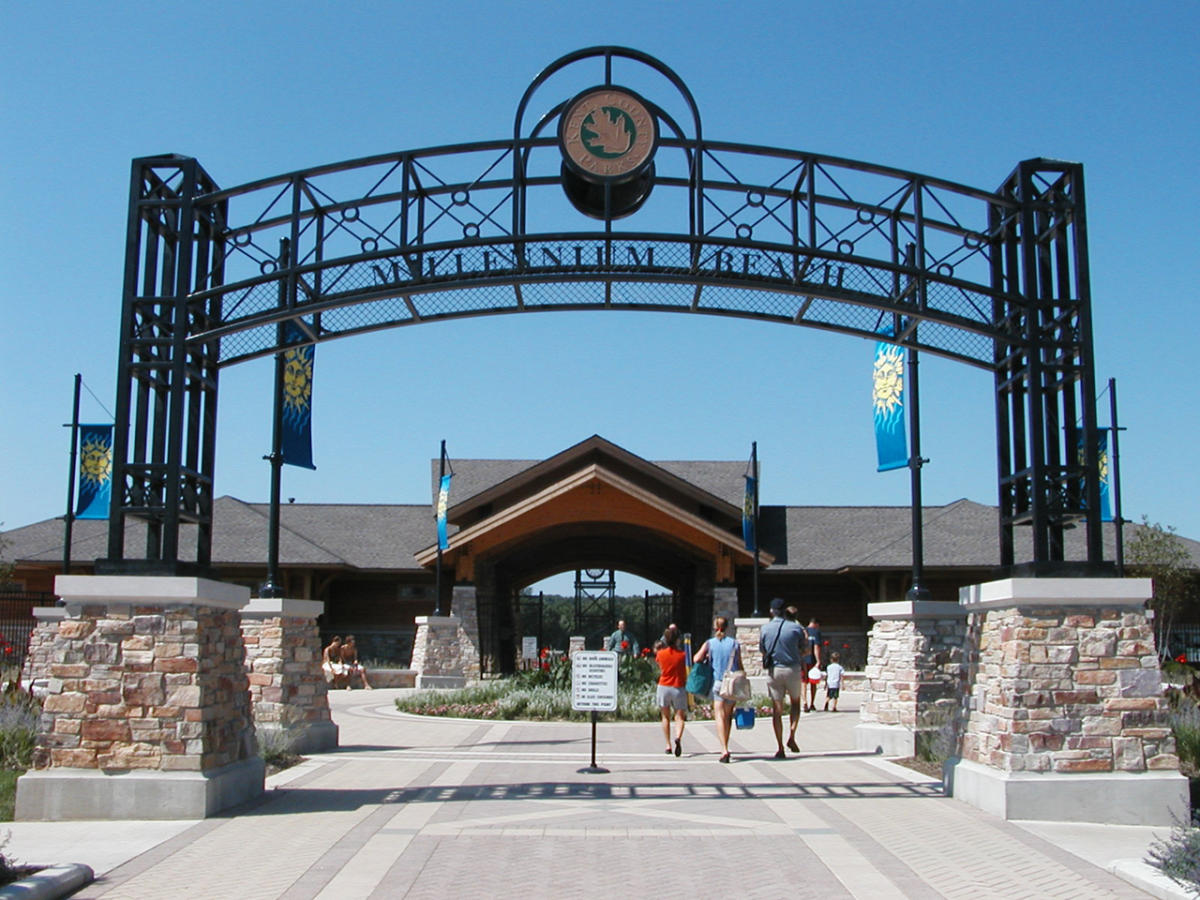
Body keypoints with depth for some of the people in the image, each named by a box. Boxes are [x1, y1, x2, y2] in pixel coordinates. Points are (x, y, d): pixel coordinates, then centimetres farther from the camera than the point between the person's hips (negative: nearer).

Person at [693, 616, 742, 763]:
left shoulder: (709, 643, 0)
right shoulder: (735, 644, 4)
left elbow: (696, 659, -8)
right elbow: (740, 666, 5)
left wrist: (706, 657, 12)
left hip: (716, 682, -2)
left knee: (720, 715, -7)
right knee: (728, 715, 17)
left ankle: (724, 750, -20)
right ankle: (725, 746, 24)